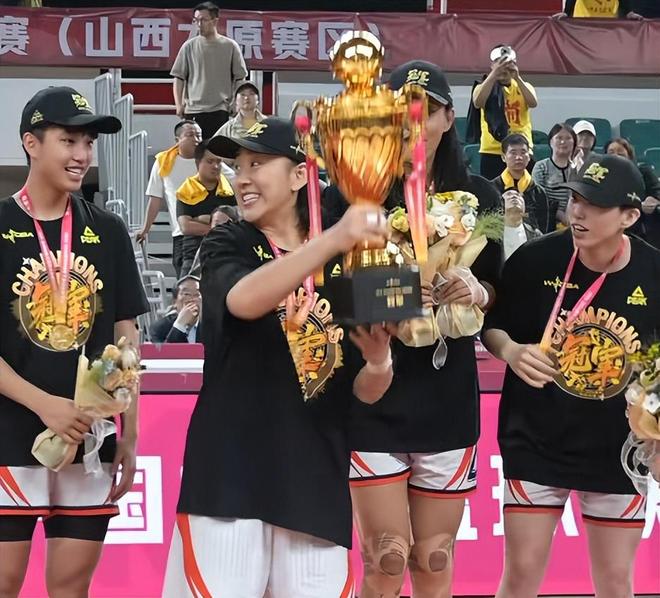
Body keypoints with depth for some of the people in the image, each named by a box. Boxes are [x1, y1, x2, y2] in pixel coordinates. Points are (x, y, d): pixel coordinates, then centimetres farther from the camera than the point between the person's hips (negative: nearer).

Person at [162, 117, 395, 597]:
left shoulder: (344, 266, 10)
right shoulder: (227, 246, 4)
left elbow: (365, 391, 8)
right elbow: (244, 301, -21)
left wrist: (378, 360, -15)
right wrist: (333, 240, -33)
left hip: (316, 482, 3)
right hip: (230, 475, -3)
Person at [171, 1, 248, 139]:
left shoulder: (230, 46, 3)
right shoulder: (189, 47, 6)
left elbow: (240, 78, 7)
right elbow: (179, 78, 8)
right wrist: (179, 105, 1)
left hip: (221, 110, -1)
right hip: (193, 110, 1)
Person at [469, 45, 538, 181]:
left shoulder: (524, 87, 10)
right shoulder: (484, 87, 4)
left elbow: (533, 103, -11)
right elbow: (477, 103, -19)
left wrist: (517, 77, -22)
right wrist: (494, 74, -26)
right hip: (492, 151, -2)